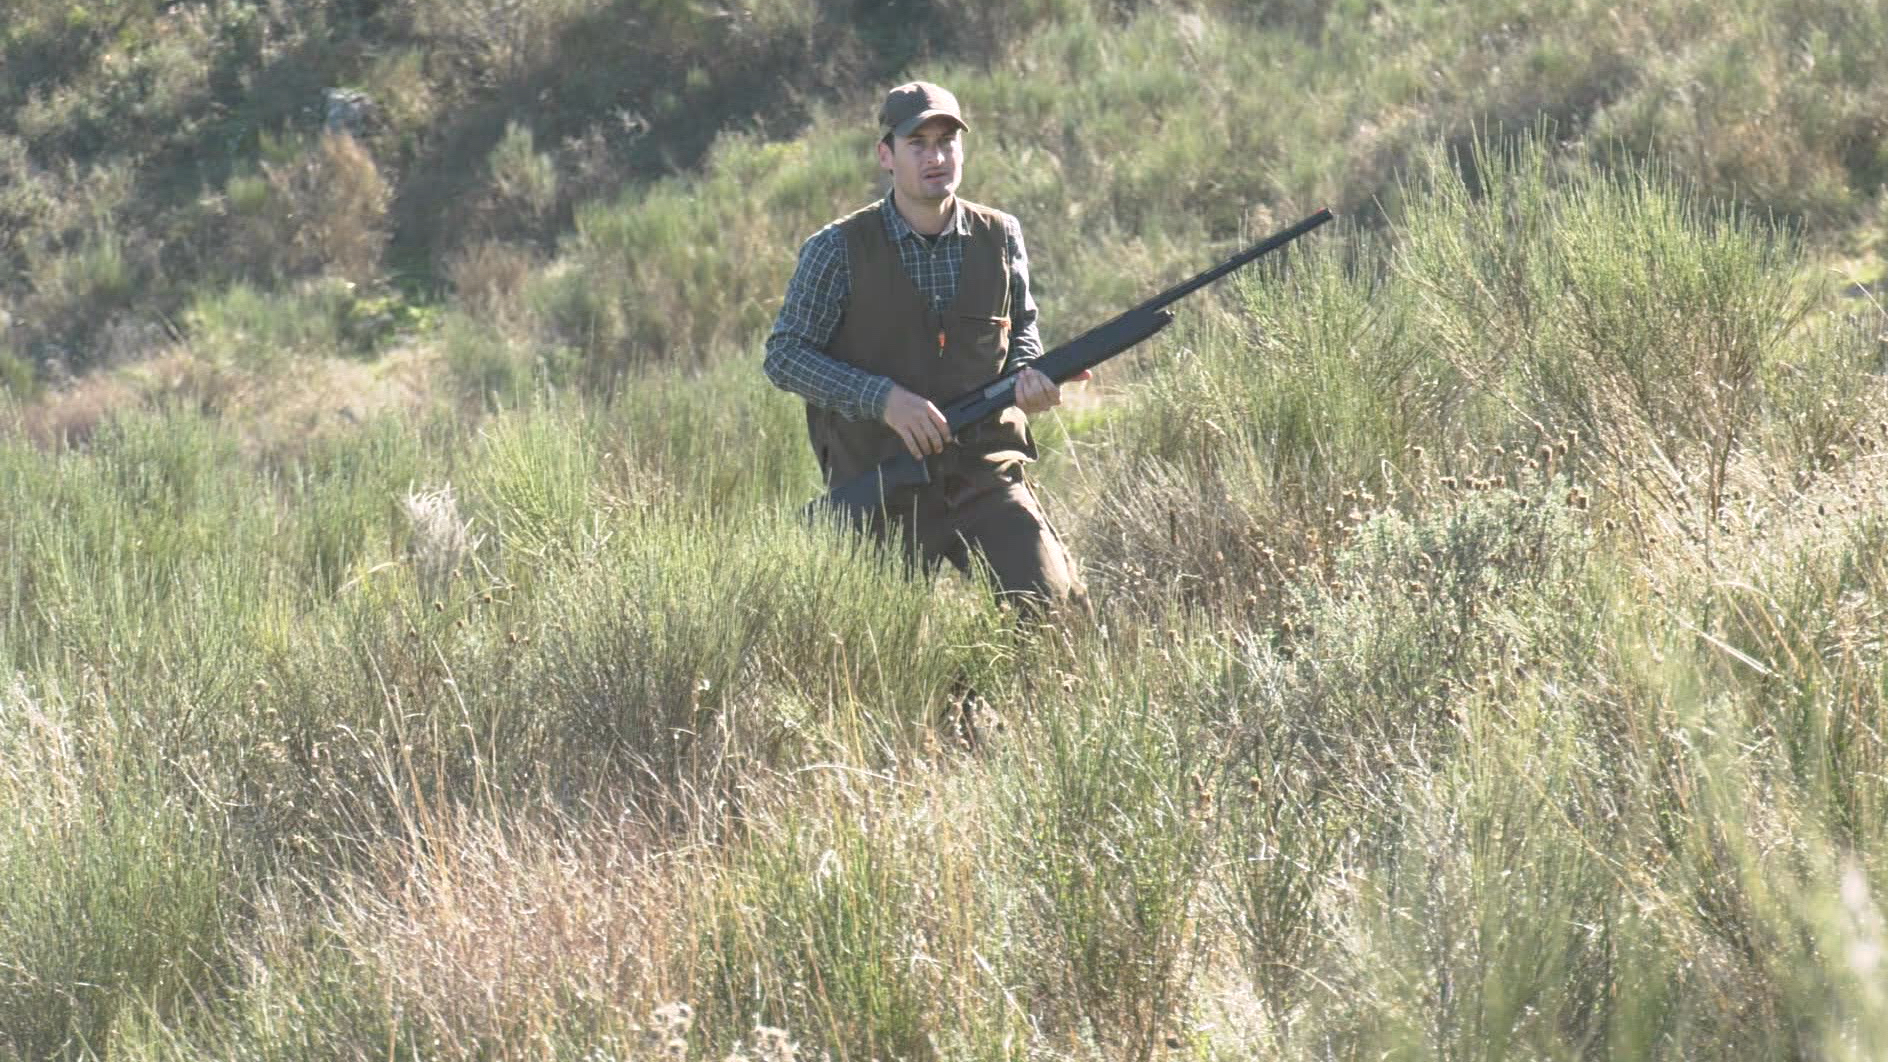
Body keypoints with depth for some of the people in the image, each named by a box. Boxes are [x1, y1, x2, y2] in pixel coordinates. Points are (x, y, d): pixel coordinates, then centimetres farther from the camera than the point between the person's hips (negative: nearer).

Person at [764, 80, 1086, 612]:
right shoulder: (838, 250, -7)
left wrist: (1027, 372, -6)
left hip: (985, 479, 2)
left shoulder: (1000, 237, 3)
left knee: (1052, 603, -15)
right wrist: (883, 398, -19)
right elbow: (783, 355, -7)